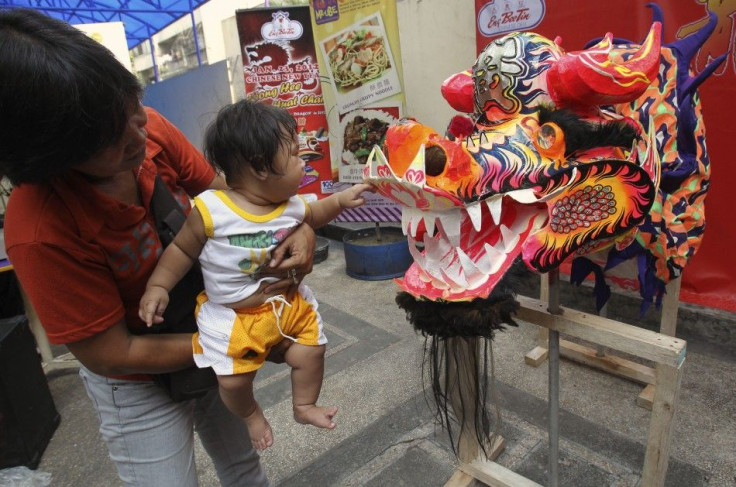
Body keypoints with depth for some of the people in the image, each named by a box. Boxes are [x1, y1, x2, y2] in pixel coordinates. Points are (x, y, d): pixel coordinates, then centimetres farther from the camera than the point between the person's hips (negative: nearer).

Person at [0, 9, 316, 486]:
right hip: (138, 384, -5)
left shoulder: (152, 129, -20)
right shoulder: (40, 229, -32)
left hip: (210, 341, 5)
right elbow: (111, 354, -23)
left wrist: (297, 224, -23)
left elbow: (223, 188, -4)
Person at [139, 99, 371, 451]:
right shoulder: (211, 210, -21)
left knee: (311, 350, 4)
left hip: (285, 303, 5)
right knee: (233, 380, -4)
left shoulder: (290, 205, -6)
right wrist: (158, 287, -14)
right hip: (231, 316, -4)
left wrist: (340, 200, 7)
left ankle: (304, 406, 34)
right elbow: (182, 249, -8)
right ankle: (251, 414, 33)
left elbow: (311, 216, 18)